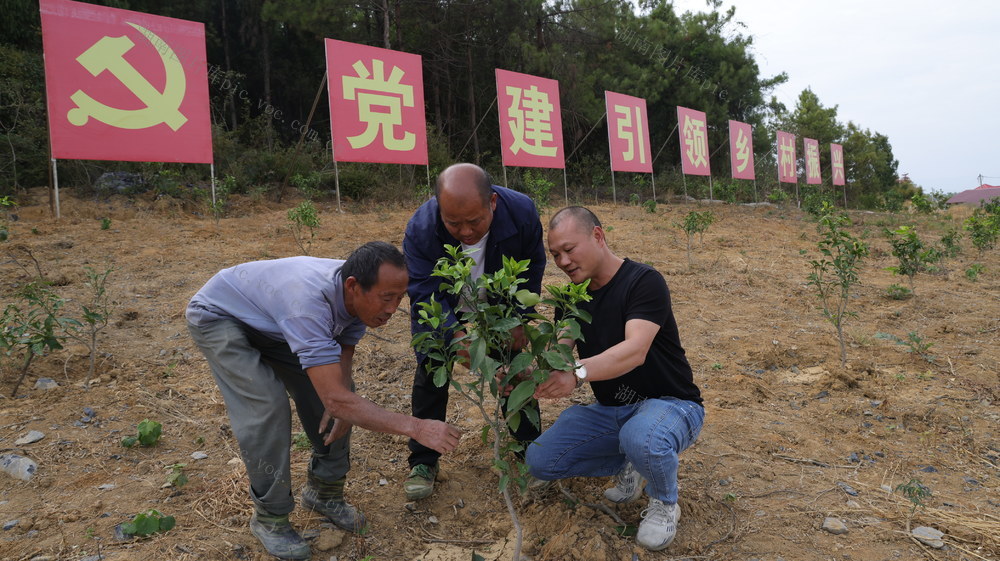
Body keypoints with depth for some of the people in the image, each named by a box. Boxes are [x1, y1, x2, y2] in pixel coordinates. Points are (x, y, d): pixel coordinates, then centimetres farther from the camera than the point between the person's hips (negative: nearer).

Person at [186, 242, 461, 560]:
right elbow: (336, 399, -47)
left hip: (270, 321, 7)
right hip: (218, 317, -7)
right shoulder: (310, 301, -44)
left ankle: (324, 492, 16)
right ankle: (270, 517, -2)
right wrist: (416, 428, -47)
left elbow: (343, 354, -7)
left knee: (332, 386, -3)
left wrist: (342, 407, -27)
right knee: (267, 405, -23)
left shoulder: (358, 294, -21)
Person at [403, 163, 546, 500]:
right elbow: (425, 294, -36)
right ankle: (423, 463, 8)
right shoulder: (420, 228, -38)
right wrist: (457, 335, -50)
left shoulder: (521, 211, -32)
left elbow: (532, 269, -13)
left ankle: (530, 445, 26)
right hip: (441, 305, -1)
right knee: (430, 372, -6)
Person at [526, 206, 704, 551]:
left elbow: (635, 350, -34)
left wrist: (578, 372, -52)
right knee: (540, 460, -11)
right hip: (610, 409, 6)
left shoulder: (643, 281, -18)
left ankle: (665, 502, -5)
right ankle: (626, 465, 13)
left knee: (641, 438, -41)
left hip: (669, 403, -6)